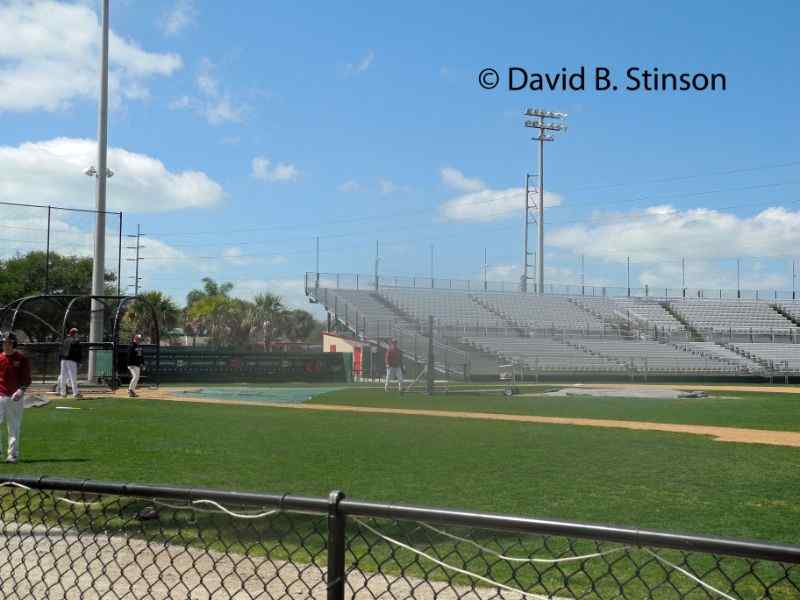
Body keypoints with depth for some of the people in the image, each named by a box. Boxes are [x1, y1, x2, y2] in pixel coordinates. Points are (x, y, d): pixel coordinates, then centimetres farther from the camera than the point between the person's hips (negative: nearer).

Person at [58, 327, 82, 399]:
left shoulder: (64, 340, 15)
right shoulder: (75, 341, -5)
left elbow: (61, 351, 16)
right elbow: (78, 353, -7)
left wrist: (60, 359, 20)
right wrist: (79, 362, -3)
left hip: (63, 360, 6)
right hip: (71, 361, -6)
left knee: (63, 377, 10)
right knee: (73, 377, -8)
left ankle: (62, 393, 13)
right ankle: (75, 393, -11)